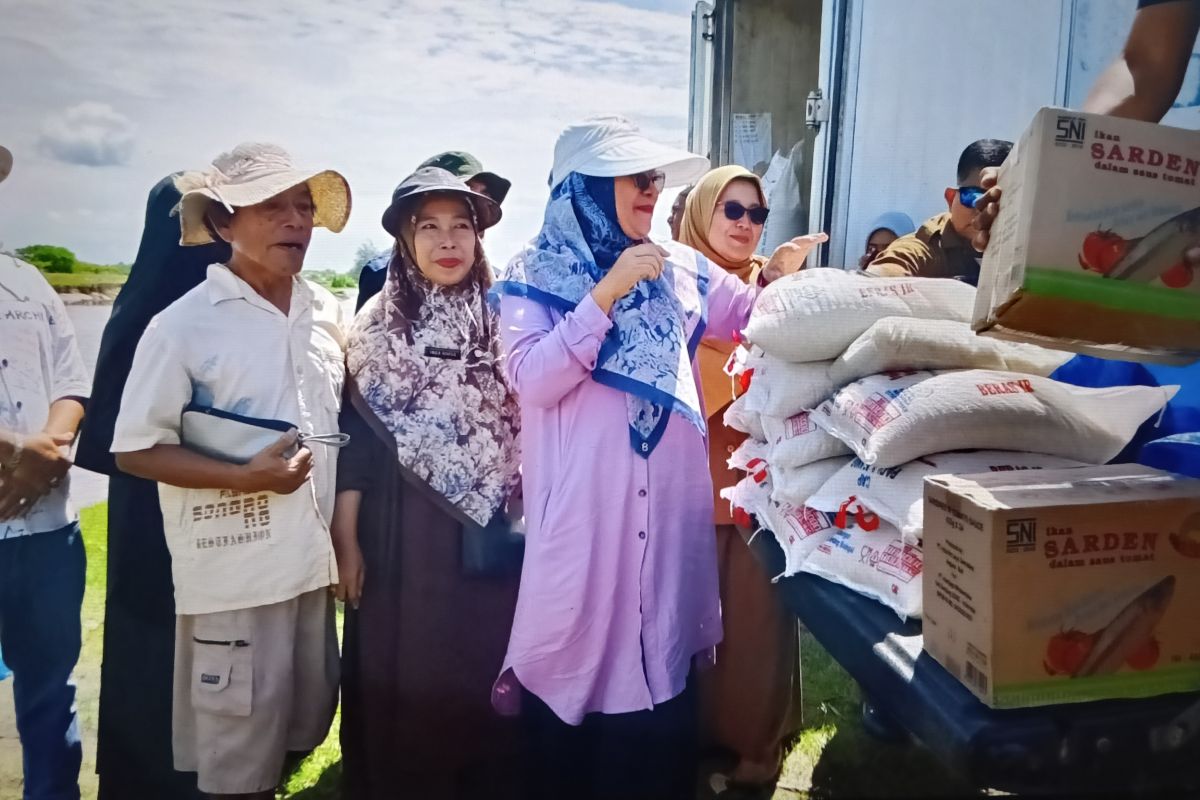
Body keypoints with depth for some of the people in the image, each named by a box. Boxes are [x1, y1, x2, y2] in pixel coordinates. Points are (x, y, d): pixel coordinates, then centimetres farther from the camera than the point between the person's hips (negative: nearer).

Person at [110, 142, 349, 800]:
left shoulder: (327, 313, 4)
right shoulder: (184, 325, -12)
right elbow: (136, 449, -10)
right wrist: (245, 476, -20)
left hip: (311, 560, 5)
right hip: (232, 571, -5)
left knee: (305, 725, 20)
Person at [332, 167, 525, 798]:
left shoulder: (502, 319, 5)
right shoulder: (377, 325, -2)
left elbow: (526, 424, 8)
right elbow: (354, 434, -4)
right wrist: (345, 539, -6)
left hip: (493, 529, 2)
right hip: (405, 531, -2)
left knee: (486, 671, 9)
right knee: (404, 680, 6)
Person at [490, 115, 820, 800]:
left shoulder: (681, 267, 8)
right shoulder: (535, 275, -2)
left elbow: (756, 318, 19)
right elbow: (530, 379, -16)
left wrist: (779, 278, -2)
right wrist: (607, 294, -19)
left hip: (671, 505, 4)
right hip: (583, 508, -3)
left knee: (663, 652, 14)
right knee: (576, 656, 7)